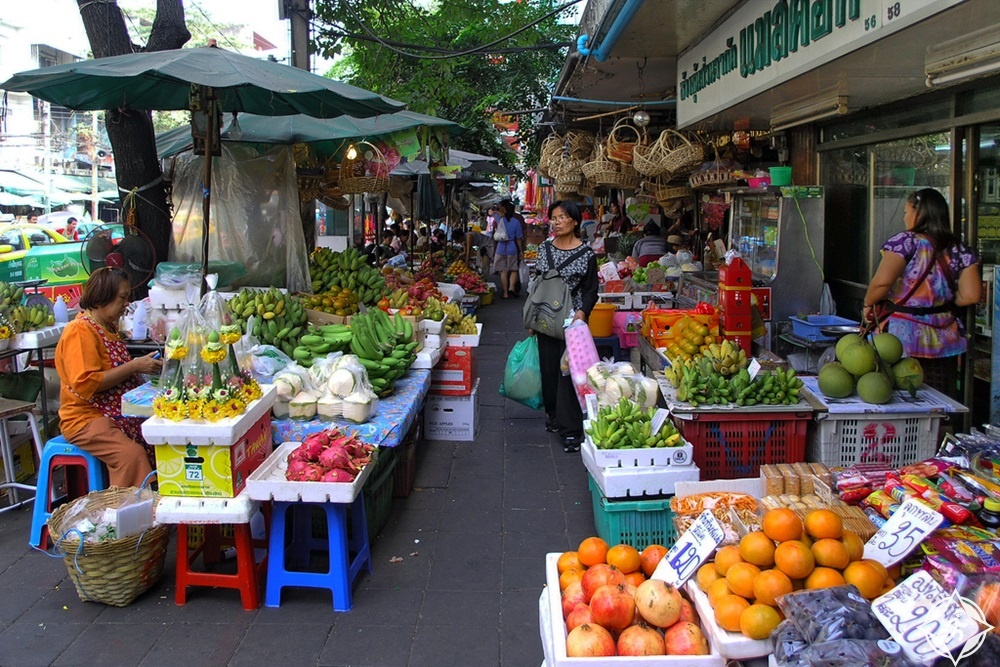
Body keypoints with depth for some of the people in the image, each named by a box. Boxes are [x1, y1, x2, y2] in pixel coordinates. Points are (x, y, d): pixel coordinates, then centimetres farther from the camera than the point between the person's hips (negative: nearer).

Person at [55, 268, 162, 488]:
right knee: (132, 454, -29)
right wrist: (134, 366, -20)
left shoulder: (110, 327, 14)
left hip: (118, 415, 8)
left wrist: (144, 365, 8)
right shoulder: (79, 331, -13)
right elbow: (85, 383, -23)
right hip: (86, 418, -8)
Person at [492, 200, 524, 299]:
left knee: (503, 271, 6)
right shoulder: (516, 222, -4)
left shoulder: (500, 220, -3)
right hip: (512, 249, 0)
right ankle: (511, 287, -10)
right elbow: (519, 238, -2)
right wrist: (521, 251, 6)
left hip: (501, 249, 1)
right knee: (513, 270, 10)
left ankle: (505, 293, 8)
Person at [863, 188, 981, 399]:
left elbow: (881, 282, -22)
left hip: (902, 338, -5)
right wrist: (942, 301, 15)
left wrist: (868, 304, -4)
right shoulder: (960, 249, 4)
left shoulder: (906, 242, -10)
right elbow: (970, 296, -1)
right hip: (943, 340, 5)